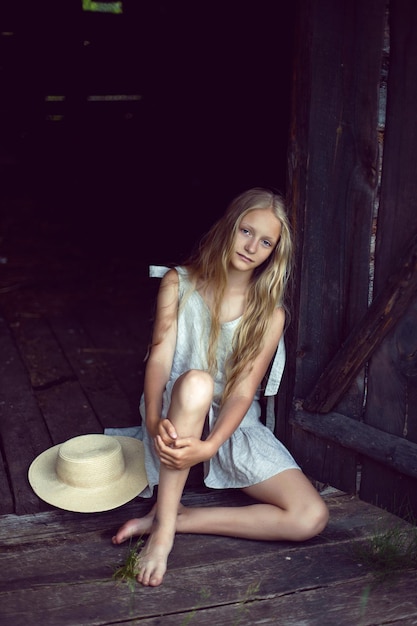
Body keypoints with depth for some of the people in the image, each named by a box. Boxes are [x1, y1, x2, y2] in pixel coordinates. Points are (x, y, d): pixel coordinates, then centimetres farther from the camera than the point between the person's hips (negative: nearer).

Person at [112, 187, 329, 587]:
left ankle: (170, 518, -15)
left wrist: (209, 447, -32)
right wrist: (155, 420, -33)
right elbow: (159, 359, -13)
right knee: (196, 382, -40)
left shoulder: (269, 313, -2)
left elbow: (243, 392, -13)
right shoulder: (178, 284, -2)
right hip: (176, 416, -2)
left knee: (311, 517, -19)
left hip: (233, 425, 2)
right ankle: (163, 526, -30)